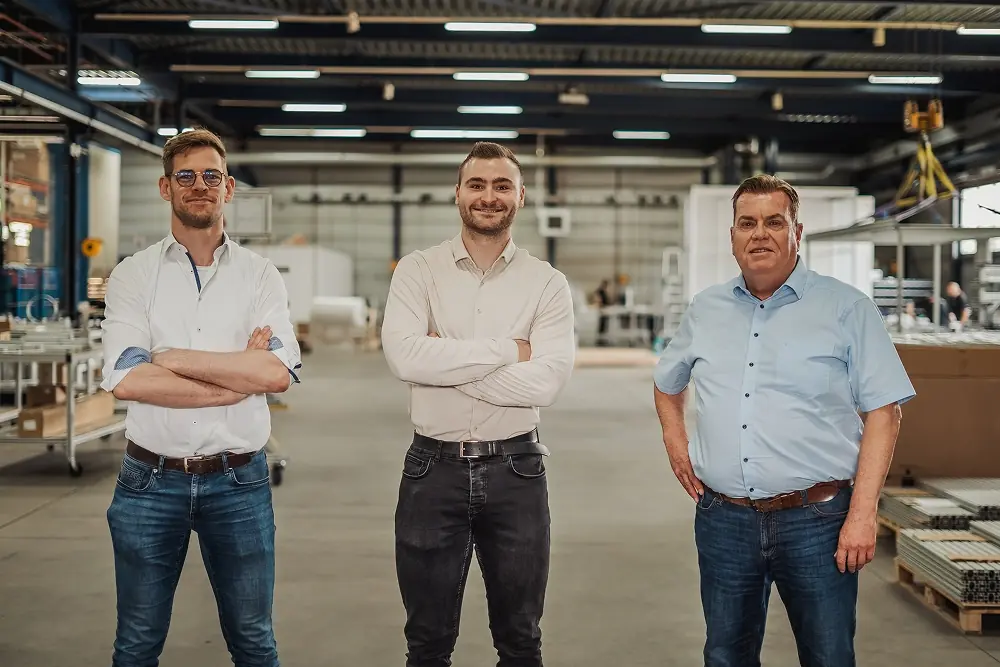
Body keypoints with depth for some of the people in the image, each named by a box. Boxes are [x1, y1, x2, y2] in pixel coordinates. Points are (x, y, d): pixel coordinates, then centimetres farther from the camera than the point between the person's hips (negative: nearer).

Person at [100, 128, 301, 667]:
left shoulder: (259, 275, 2)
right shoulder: (133, 275, 1)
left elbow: (278, 373, -13)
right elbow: (125, 380, -14)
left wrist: (173, 359, -12)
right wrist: (239, 377, -14)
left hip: (238, 481, 0)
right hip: (150, 479, 0)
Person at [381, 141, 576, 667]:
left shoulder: (548, 284, -1)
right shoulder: (417, 270, -2)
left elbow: (547, 382, -16)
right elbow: (403, 356, -20)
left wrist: (444, 362, -16)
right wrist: (509, 350, -16)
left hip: (516, 470, 1)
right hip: (433, 468, 0)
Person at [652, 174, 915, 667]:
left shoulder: (847, 308, -3)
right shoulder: (705, 309, 10)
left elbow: (883, 413, -6)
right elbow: (667, 382, 27)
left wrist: (863, 514, -13)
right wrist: (674, 440, 10)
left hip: (815, 519, -3)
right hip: (722, 519, 4)